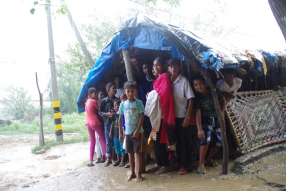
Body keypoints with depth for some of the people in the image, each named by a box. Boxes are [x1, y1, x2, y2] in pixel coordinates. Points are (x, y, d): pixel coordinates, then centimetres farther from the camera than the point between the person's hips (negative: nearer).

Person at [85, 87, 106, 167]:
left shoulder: (87, 101, 13)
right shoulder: (94, 101, -11)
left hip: (89, 123, 8)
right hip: (96, 123, -7)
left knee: (92, 141, 11)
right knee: (103, 140, 3)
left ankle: (91, 161, 7)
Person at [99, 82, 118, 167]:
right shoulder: (104, 101, 0)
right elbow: (100, 112, 2)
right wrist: (107, 114, -15)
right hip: (108, 123, -1)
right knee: (108, 141, 5)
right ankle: (108, 158, 14)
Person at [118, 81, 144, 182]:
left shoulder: (139, 103, -7)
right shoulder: (122, 104, 3)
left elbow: (142, 117, -9)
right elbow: (120, 119, 8)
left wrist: (137, 131, -15)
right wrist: (120, 132, 5)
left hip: (138, 132, -4)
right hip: (127, 132, 4)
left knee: (138, 152, 1)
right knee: (130, 153, 11)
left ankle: (139, 174, 9)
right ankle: (132, 173, 23)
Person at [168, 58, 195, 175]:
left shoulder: (184, 81, -8)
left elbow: (190, 100, -9)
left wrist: (188, 117, -12)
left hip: (182, 116, -4)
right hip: (173, 116, 5)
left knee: (184, 141, 4)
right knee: (176, 141, 13)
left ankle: (185, 166, 13)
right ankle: (179, 163, 25)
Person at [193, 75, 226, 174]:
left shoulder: (214, 91, -9)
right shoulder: (197, 97, -15)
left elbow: (223, 101, 5)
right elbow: (198, 113, -21)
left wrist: (222, 112, -10)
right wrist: (199, 129, -28)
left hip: (217, 119, 4)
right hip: (206, 119, -4)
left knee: (220, 140, 5)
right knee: (205, 138, -23)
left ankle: (209, 159, 26)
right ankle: (201, 164, -17)